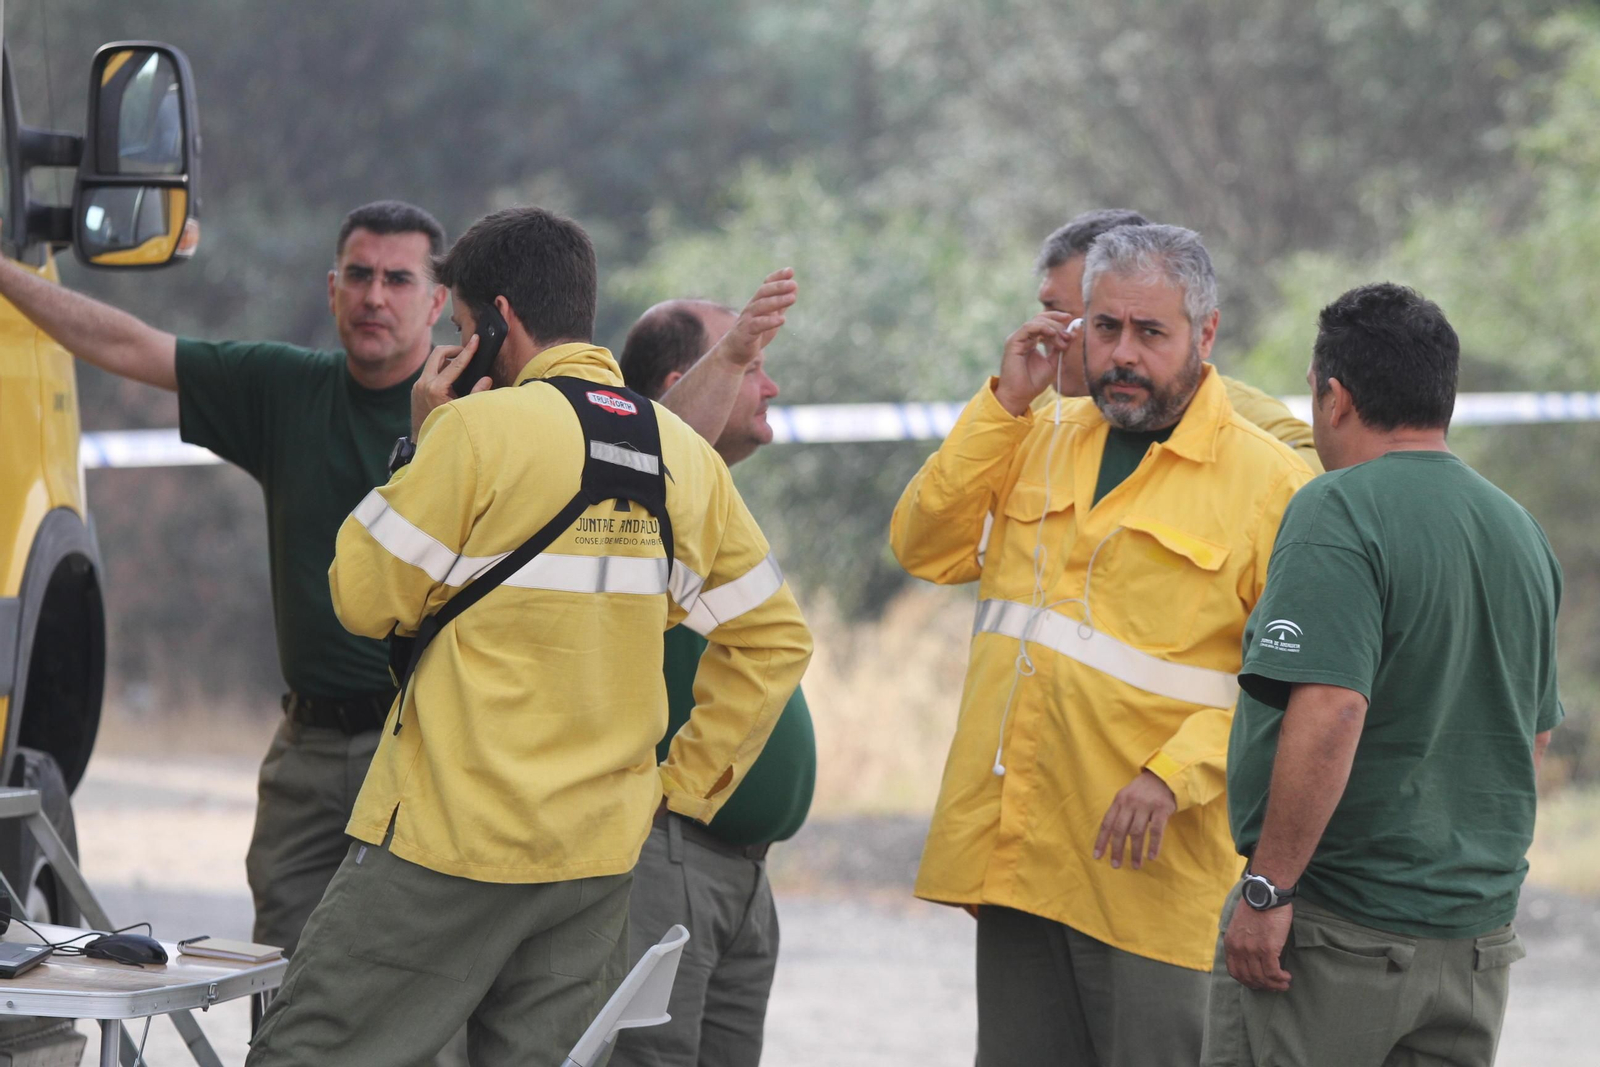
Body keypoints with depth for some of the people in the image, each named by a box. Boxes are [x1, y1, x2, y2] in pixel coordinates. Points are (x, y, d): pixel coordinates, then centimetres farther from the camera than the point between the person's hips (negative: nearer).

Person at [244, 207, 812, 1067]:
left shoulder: (482, 430, -10)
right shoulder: (686, 459, 8)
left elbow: (366, 599, -5)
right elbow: (773, 639, 13)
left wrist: (420, 436, 4)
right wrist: (684, 785, 16)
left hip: (452, 837, -6)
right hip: (598, 854, 6)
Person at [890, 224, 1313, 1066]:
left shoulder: (1267, 479, -4)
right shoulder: (1041, 444, 16)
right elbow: (925, 548, 8)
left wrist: (1175, 776, -20)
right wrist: (1004, 403, 1)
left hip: (1143, 862, -6)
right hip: (1012, 850, 6)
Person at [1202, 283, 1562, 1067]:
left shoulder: (1339, 514, -13)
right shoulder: (1521, 531, 13)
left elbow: (1328, 715, -24)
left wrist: (1268, 886, -20)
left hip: (1337, 939, -7)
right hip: (1479, 939, 8)